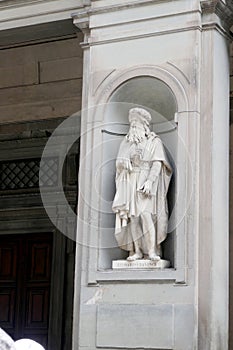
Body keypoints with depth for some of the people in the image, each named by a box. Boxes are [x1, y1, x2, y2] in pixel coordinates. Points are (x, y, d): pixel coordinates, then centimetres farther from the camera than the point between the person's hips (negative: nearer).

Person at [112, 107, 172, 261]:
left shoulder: (154, 141, 4)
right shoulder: (127, 142, 19)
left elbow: (157, 163, -7)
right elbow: (119, 163, 17)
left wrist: (150, 181, -19)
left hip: (145, 183, -4)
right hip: (129, 183, 4)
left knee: (145, 214, -18)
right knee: (132, 216, -4)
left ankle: (152, 250, -17)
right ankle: (137, 251, -3)